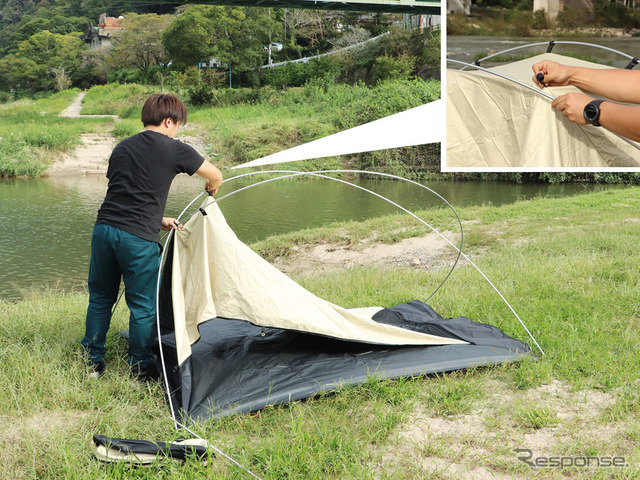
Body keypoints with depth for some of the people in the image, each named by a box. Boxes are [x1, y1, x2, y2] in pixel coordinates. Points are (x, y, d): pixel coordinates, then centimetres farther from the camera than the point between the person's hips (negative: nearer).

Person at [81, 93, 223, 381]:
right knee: (143, 306, 7)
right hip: (139, 238, -6)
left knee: (100, 298, 19)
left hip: (103, 228, 6)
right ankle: (140, 370, 16)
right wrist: (211, 189, 32)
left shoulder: (122, 147, 17)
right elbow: (216, 177, 8)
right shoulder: (174, 149, 0)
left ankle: (92, 363, 29)